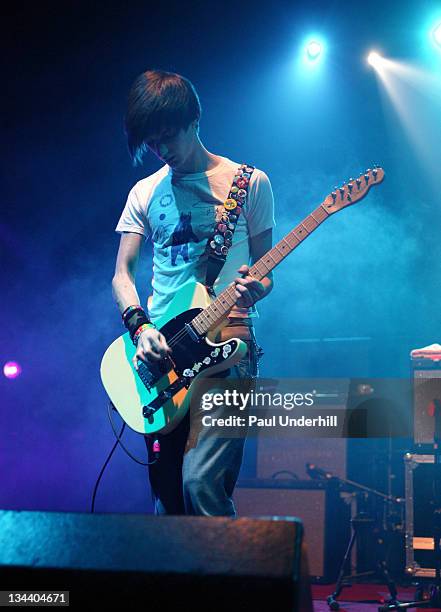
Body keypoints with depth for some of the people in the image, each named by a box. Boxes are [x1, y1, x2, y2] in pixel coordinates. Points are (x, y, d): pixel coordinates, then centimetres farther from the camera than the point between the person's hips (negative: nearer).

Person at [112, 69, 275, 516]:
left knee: (201, 481, -19)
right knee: (166, 492, 7)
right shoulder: (145, 193, 14)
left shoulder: (249, 183, 5)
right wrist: (140, 326, -9)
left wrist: (255, 289, -17)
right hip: (159, 348, 4)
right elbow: (122, 273, 10)